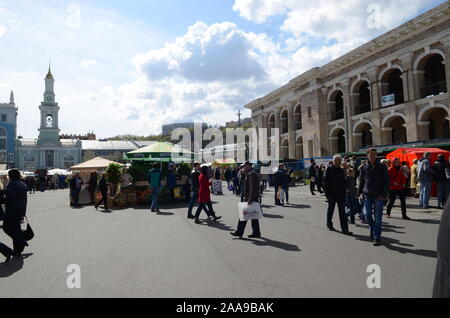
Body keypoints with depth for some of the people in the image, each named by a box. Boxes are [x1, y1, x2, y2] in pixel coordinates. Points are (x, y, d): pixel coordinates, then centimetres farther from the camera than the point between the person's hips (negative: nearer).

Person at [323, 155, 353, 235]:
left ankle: (344, 229, 0)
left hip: (341, 195, 4)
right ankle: (329, 224, 31)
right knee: (330, 210, 11)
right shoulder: (329, 169, -6)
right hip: (332, 195, -3)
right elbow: (326, 183, -9)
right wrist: (328, 194, -14)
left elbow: (344, 183, 15)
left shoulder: (342, 170, 9)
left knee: (342, 212, 0)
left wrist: (344, 192, 6)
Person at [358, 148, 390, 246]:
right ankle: (373, 230, 30)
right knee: (368, 215, 3)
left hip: (379, 196, -2)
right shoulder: (364, 167, 8)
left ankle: (377, 237, 8)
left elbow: (386, 182, -2)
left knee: (377, 217, 0)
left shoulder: (382, 167, 0)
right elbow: (361, 181, 15)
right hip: (367, 195, 3)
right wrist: (360, 192, 7)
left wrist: (383, 194, -9)